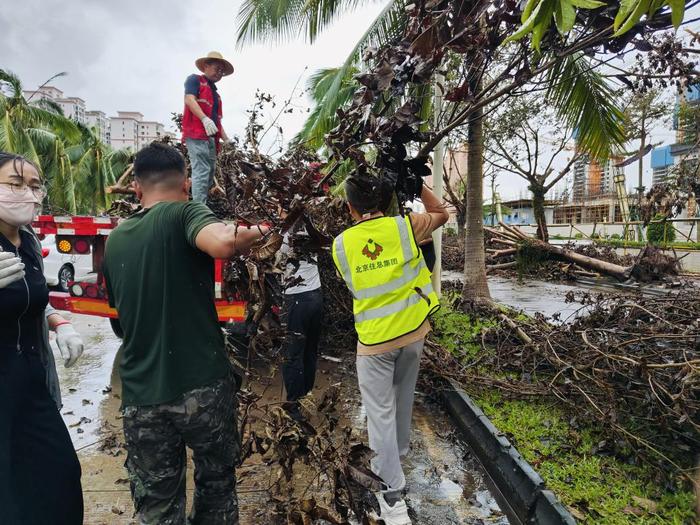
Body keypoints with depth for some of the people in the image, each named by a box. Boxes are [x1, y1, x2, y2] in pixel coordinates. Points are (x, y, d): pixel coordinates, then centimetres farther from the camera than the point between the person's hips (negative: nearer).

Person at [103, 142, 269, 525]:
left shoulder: (114, 240, 10)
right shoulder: (182, 213, -8)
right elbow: (223, 243, -31)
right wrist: (255, 232, -10)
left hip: (141, 395, 5)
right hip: (203, 385, -4)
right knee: (216, 486, 20)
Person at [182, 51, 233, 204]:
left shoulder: (215, 93, 30)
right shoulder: (195, 80, 8)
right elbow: (189, 100, -10)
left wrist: (226, 139, 17)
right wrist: (205, 119, -25)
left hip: (211, 138, 9)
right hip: (196, 135, -9)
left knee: (210, 173, 5)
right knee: (201, 171, -19)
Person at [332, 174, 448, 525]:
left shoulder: (341, 244, -7)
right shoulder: (404, 226, -9)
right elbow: (441, 214, 10)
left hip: (374, 338, -2)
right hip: (413, 330, 3)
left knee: (380, 411, 5)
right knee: (403, 396, 24)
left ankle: (392, 494, 9)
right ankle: (398, 451, 46)